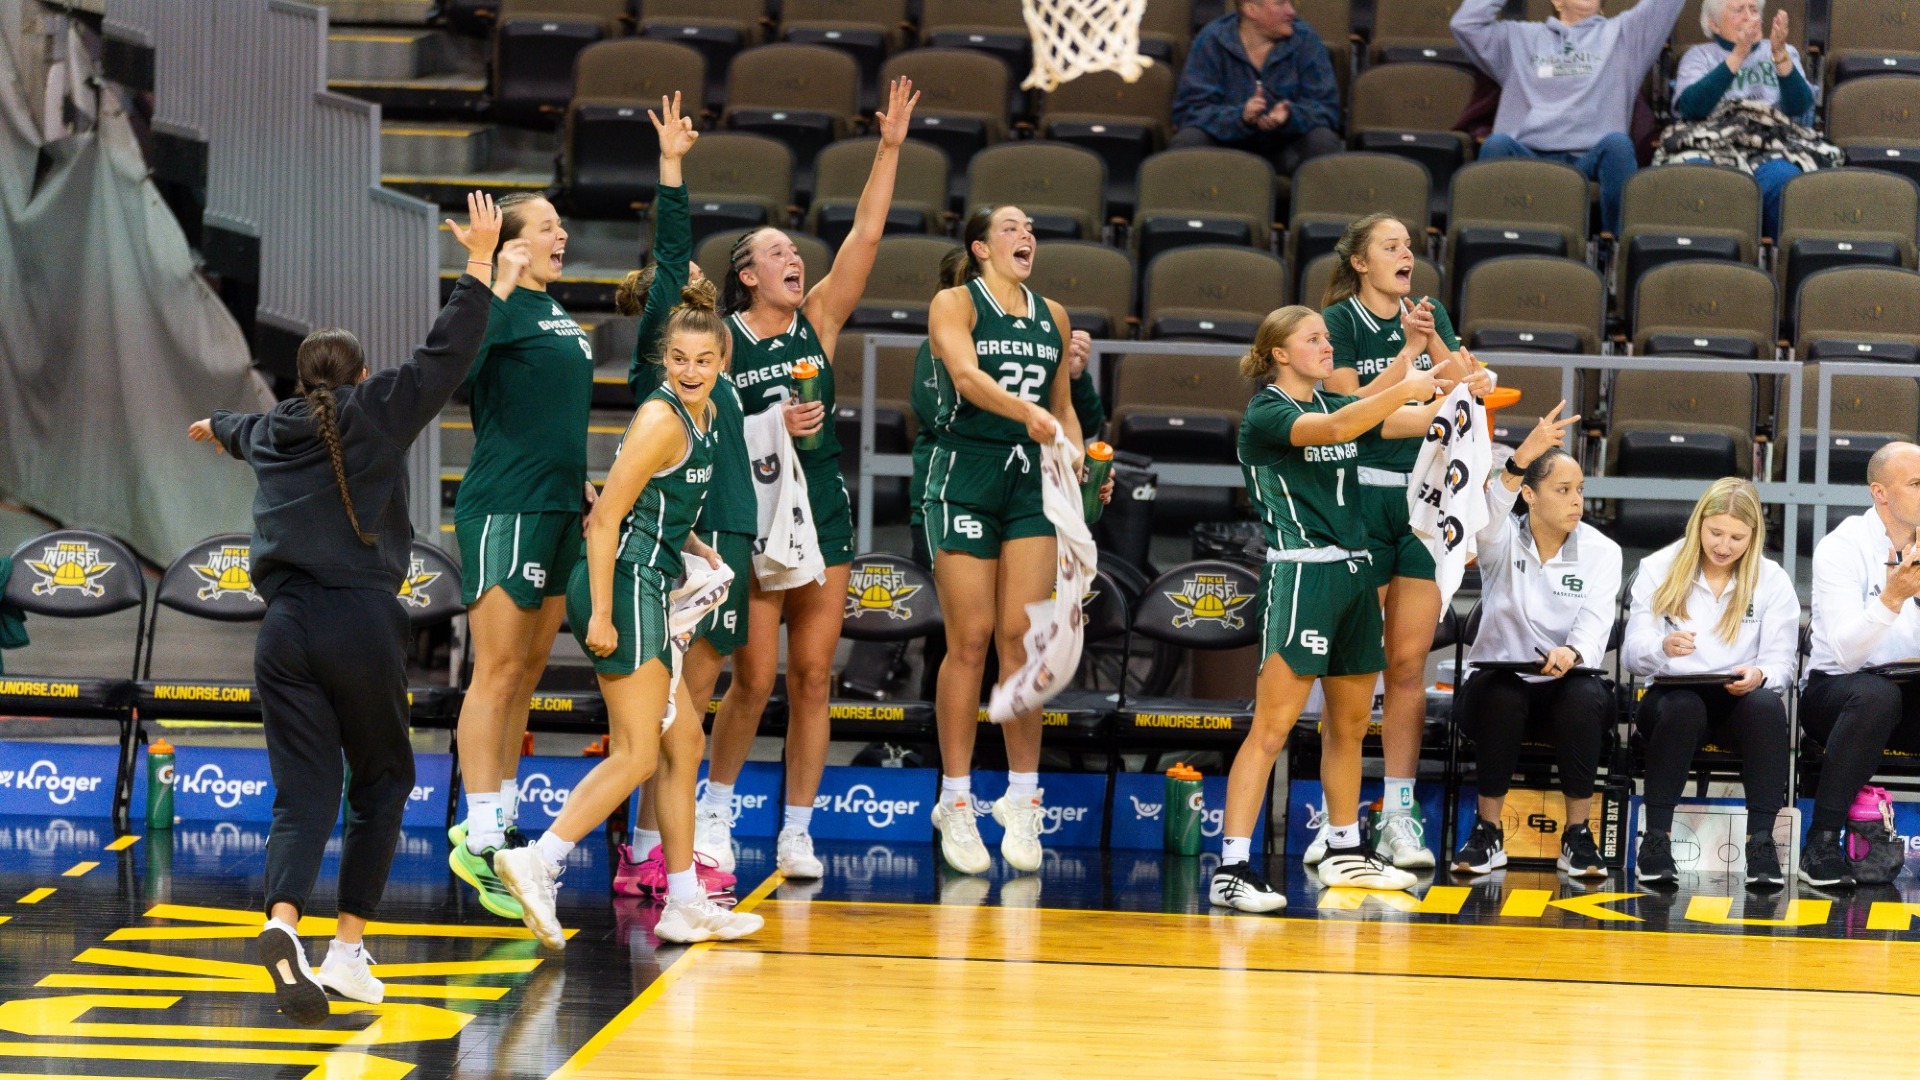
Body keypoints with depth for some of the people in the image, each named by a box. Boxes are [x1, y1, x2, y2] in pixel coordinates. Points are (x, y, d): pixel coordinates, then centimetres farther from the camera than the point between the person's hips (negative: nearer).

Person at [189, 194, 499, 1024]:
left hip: (285, 633, 3)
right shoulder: (375, 415, 3)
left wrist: (218, 427, 65)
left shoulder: (271, 432, 17)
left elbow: (244, 429, 41)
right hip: (362, 625, -3)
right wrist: (480, 263, 7)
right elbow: (446, 354, -1)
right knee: (382, 783, 13)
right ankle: (348, 950, 7)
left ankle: (284, 923, -27)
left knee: (303, 795, 0)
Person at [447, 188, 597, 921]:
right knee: (498, 672, -8)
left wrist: (577, 480, 26)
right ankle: (479, 843, -7)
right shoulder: (505, 306, -11)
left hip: (557, 510, 9)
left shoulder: (554, 312, 16)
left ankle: (498, 823, 23)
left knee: (527, 672, 14)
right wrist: (494, 276, -34)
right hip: (505, 508, -9)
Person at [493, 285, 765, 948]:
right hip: (623, 588, -10)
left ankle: (685, 904, 20)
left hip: (647, 592, 10)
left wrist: (698, 550, 12)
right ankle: (536, 863, -17)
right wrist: (602, 617, -21)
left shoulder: (705, 415, 13)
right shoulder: (661, 420, -15)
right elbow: (607, 519, -18)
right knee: (637, 756, -12)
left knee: (683, 737, 14)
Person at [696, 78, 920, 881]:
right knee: (755, 679, -5)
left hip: (823, 511, 3)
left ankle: (796, 832, 9)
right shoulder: (719, 339, -2)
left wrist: (889, 149, -8)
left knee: (812, 677, 2)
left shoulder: (819, 320, 6)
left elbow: (865, 237, -2)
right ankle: (715, 809, 17)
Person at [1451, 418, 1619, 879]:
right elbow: (1485, 516, -27)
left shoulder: (1602, 552, 1)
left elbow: (1595, 622, -15)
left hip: (1568, 686, 1)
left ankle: (1578, 834, -22)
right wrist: (1521, 457, -45)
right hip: (1500, 680, -1)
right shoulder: (1501, 542, -1)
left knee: (1585, 697, -34)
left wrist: (1571, 653, -39)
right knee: (1498, 693, -36)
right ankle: (1487, 832, -22)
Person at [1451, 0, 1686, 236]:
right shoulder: (1521, 37, 29)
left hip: (1592, 161, -1)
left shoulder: (1621, 33, 26)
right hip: (1528, 160, 1)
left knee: (1617, 144, -35)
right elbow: (1465, 24, 19)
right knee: (1497, 145, -32)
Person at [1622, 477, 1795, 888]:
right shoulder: (1658, 569, 5)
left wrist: (1759, 676, -25)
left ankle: (1761, 840, -32)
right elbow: (1632, 654, -2)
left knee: (1767, 706, -35)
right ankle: (1656, 837, -31)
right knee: (1683, 708, -37)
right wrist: (1662, 647, -28)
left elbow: (1780, 664, 1)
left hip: (1741, 699, 1)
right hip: (1673, 695, -1)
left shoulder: (1772, 581, 7)